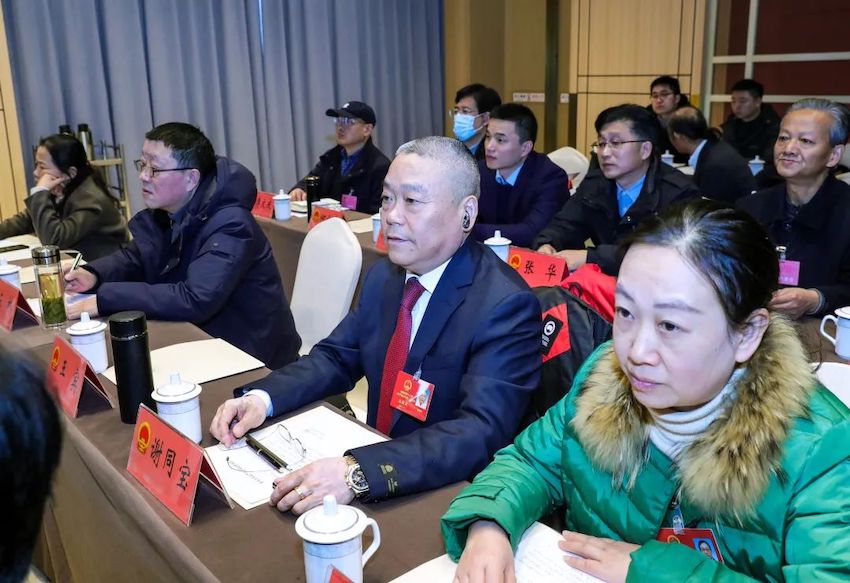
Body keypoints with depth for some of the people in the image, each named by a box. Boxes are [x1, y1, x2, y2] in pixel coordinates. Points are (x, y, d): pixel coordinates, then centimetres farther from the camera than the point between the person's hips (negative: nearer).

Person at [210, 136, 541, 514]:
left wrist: (359, 471, -40)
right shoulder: (385, 277, 4)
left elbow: (482, 432, -29)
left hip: (446, 494, -6)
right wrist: (261, 397, -10)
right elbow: (336, 357, 9)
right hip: (374, 452, 7)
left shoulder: (506, 305, -20)